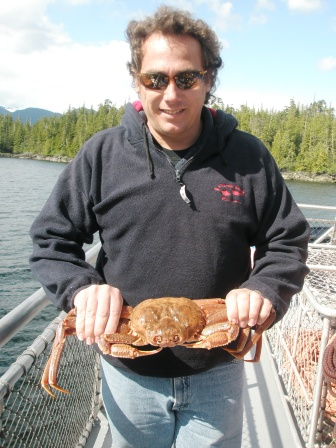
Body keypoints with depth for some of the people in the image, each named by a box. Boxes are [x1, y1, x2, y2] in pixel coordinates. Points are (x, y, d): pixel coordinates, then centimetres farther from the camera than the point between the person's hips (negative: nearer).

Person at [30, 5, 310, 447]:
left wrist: (264, 289, -18)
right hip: (130, 374, 1)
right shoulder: (102, 154, -8)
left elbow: (287, 241, 1)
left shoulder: (248, 157, -8)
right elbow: (51, 238, -1)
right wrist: (81, 287, -18)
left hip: (218, 373, 0)